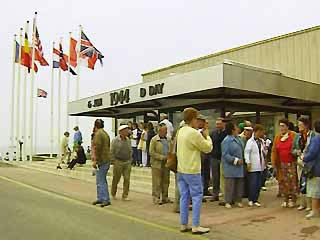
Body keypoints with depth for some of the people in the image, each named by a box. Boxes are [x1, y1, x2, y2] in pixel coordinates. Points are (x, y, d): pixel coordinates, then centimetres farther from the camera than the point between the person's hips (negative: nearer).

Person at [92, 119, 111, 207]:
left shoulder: (98, 134, -12)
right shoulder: (105, 133, 16)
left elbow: (97, 148, -19)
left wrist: (95, 160, -17)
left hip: (101, 160, -10)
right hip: (107, 159, 10)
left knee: (100, 181, -6)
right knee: (102, 180, 15)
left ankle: (106, 199, -4)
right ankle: (100, 198, 21)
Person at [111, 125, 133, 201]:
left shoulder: (128, 140, 7)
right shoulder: (115, 140, -8)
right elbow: (112, 152, -6)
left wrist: (130, 160, 9)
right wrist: (114, 161, -8)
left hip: (127, 162, 4)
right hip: (118, 162, -4)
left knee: (127, 179, 0)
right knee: (116, 179, 8)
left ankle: (125, 196, 9)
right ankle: (113, 194, 29)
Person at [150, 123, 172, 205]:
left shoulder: (168, 140, 9)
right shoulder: (154, 140, -6)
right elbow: (151, 152, -11)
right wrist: (162, 157, -15)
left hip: (166, 164, 5)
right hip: (157, 164, -5)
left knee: (166, 181, 10)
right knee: (157, 182, 0)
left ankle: (165, 197, 21)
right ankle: (156, 198, 10)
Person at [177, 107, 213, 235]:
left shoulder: (181, 131, 8)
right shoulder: (194, 133, -18)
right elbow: (208, 148, -9)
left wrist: (201, 135, 8)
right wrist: (207, 136, 5)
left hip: (181, 170, 8)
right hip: (192, 170, -8)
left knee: (184, 197, 12)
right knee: (197, 197, 1)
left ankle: (183, 225, 17)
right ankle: (196, 226, 5)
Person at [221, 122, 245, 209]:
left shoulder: (238, 139, 10)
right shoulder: (226, 141, -15)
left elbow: (241, 150, 23)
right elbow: (225, 155, -18)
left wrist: (241, 160, 10)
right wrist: (236, 160, -19)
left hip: (239, 166, 8)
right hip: (230, 167, -8)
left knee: (239, 184, 11)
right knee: (229, 184, -3)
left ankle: (238, 200, 22)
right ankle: (228, 202, 8)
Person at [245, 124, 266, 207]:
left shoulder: (262, 141, 11)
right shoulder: (250, 141, -8)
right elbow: (246, 152, -12)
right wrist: (248, 163, -17)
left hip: (260, 166, 6)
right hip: (253, 166, -6)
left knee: (259, 184, 9)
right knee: (253, 183, -5)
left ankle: (255, 200, 18)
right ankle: (251, 200, 9)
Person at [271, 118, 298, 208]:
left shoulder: (293, 135, -6)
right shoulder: (277, 137, 7)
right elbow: (274, 150, 9)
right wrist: (274, 162, 5)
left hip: (292, 163, -4)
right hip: (282, 163, 4)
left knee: (292, 181, -1)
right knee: (283, 181, 8)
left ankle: (293, 199, 11)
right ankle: (286, 199, 19)